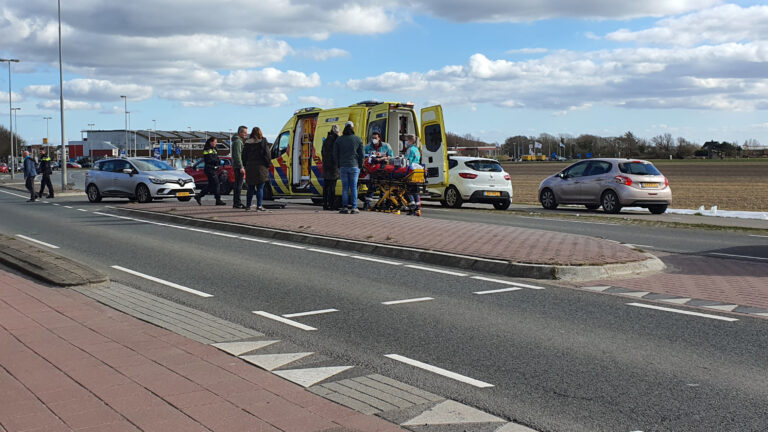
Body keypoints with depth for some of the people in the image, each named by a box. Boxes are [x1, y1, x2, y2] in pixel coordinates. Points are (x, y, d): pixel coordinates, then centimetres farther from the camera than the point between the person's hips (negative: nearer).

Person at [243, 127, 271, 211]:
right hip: (260, 167, -4)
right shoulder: (263, 141, -4)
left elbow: (244, 156, 10)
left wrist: (246, 165, 15)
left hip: (250, 167, 4)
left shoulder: (247, 143, 7)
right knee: (260, 188, 1)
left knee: (250, 188, 10)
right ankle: (259, 205, -3)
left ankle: (248, 206, 9)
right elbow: (266, 154, -8)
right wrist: (268, 164, 0)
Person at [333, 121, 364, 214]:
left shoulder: (339, 140, 4)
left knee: (345, 187, 4)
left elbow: (335, 154, 5)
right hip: (354, 166, -1)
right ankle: (354, 208, -2)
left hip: (343, 166, 1)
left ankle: (345, 207, 0)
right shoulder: (358, 139, 1)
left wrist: (338, 166, 13)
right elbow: (361, 154, 2)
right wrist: (360, 166, 10)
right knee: (354, 187, 0)